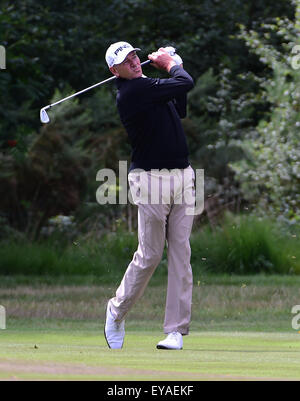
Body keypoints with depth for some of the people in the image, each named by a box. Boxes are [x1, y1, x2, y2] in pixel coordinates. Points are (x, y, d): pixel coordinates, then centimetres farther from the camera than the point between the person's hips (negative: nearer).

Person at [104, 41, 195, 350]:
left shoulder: (148, 86, 15)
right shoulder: (131, 91, -13)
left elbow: (180, 111, 26)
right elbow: (186, 83, -14)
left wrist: (171, 66, 18)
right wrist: (170, 64, 7)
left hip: (183, 178, 7)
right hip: (151, 180, -7)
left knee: (181, 254, 1)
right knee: (150, 255, -2)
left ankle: (176, 331, 1)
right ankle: (117, 311, 21)